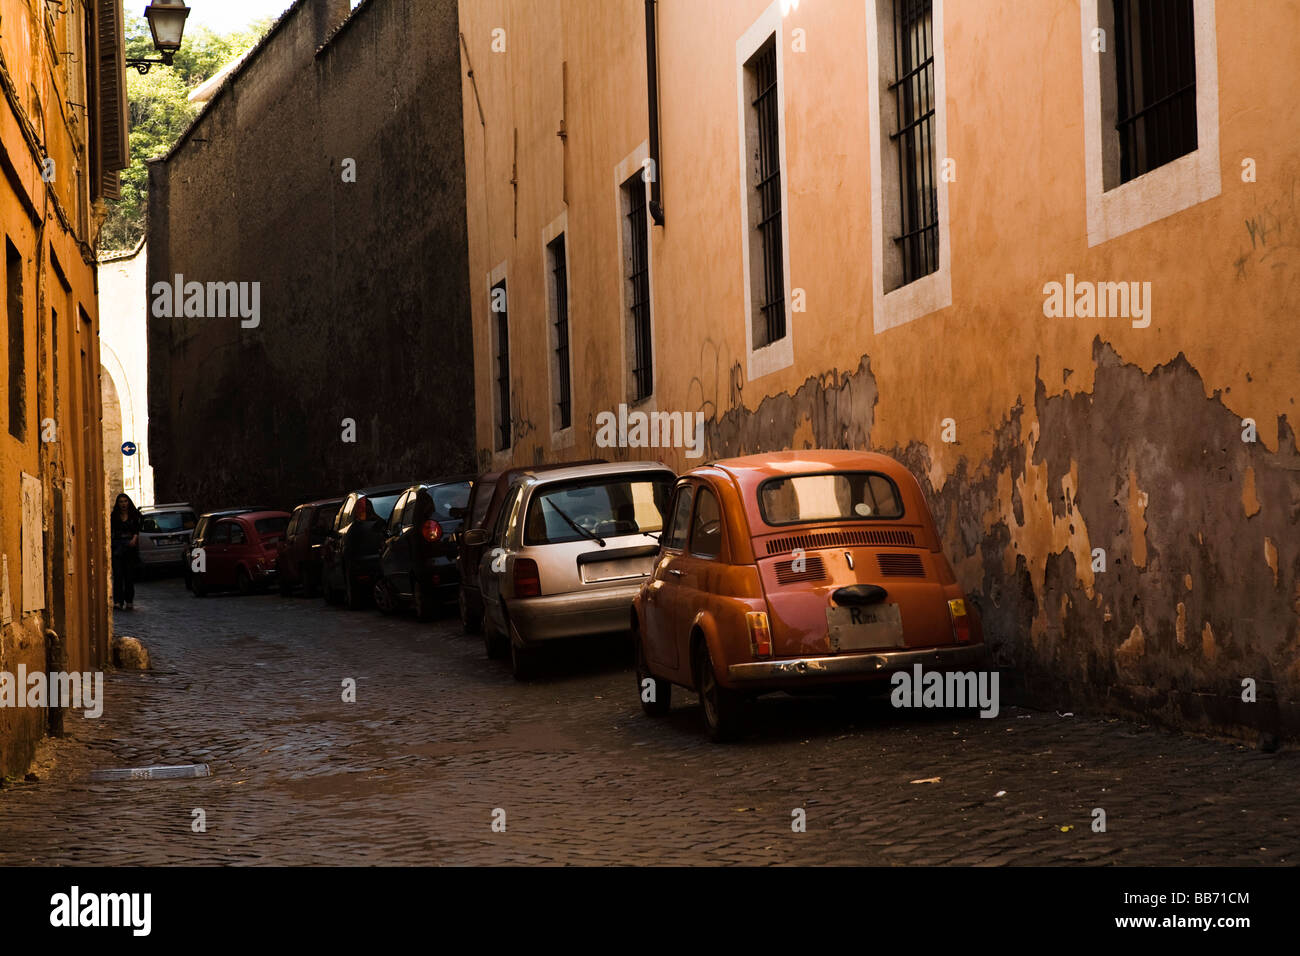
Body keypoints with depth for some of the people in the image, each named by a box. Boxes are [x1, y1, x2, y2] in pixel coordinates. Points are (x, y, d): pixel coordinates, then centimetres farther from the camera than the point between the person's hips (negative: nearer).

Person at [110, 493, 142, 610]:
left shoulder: (134, 515, 8)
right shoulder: (114, 516, 10)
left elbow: (137, 530, 0)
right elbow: (111, 531, 11)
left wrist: (134, 538, -18)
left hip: (130, 546, 0)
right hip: (117, 545, 0)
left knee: (130, 574, 0)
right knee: (118, 574, -9)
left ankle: (129, 601, 8)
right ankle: (118, 601, -13)